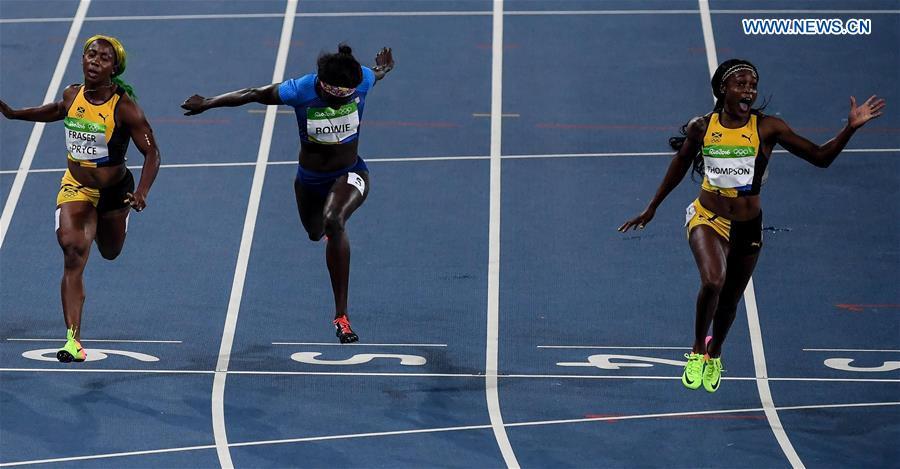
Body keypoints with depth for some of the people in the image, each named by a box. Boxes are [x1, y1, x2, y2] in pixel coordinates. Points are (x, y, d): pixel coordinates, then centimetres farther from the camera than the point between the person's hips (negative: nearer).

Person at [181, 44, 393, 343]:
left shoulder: (363, 81, -25)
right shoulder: (300, 91, -29)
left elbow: (378, 73, 1)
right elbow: (251, 95, -14)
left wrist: (382, 69, 26)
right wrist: (207, 103, -4)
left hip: (349, 174, -2)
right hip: (310, 180, 2)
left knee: (334, 221, -33)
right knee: (315, 233, 27)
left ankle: (341, 315, -29)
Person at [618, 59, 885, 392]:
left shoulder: (767, 128, -9)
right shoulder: (701, 127, -7)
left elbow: (820, 157, -7)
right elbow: (680, 164, 11)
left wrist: (850, 129, -21)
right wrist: (651, 209, 19)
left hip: (748, 227, 2)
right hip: (707, 219, -2)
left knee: (729, 300, 15)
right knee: (712, 281, -28)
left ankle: (714, 355, 46)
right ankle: (697, 352, -4)